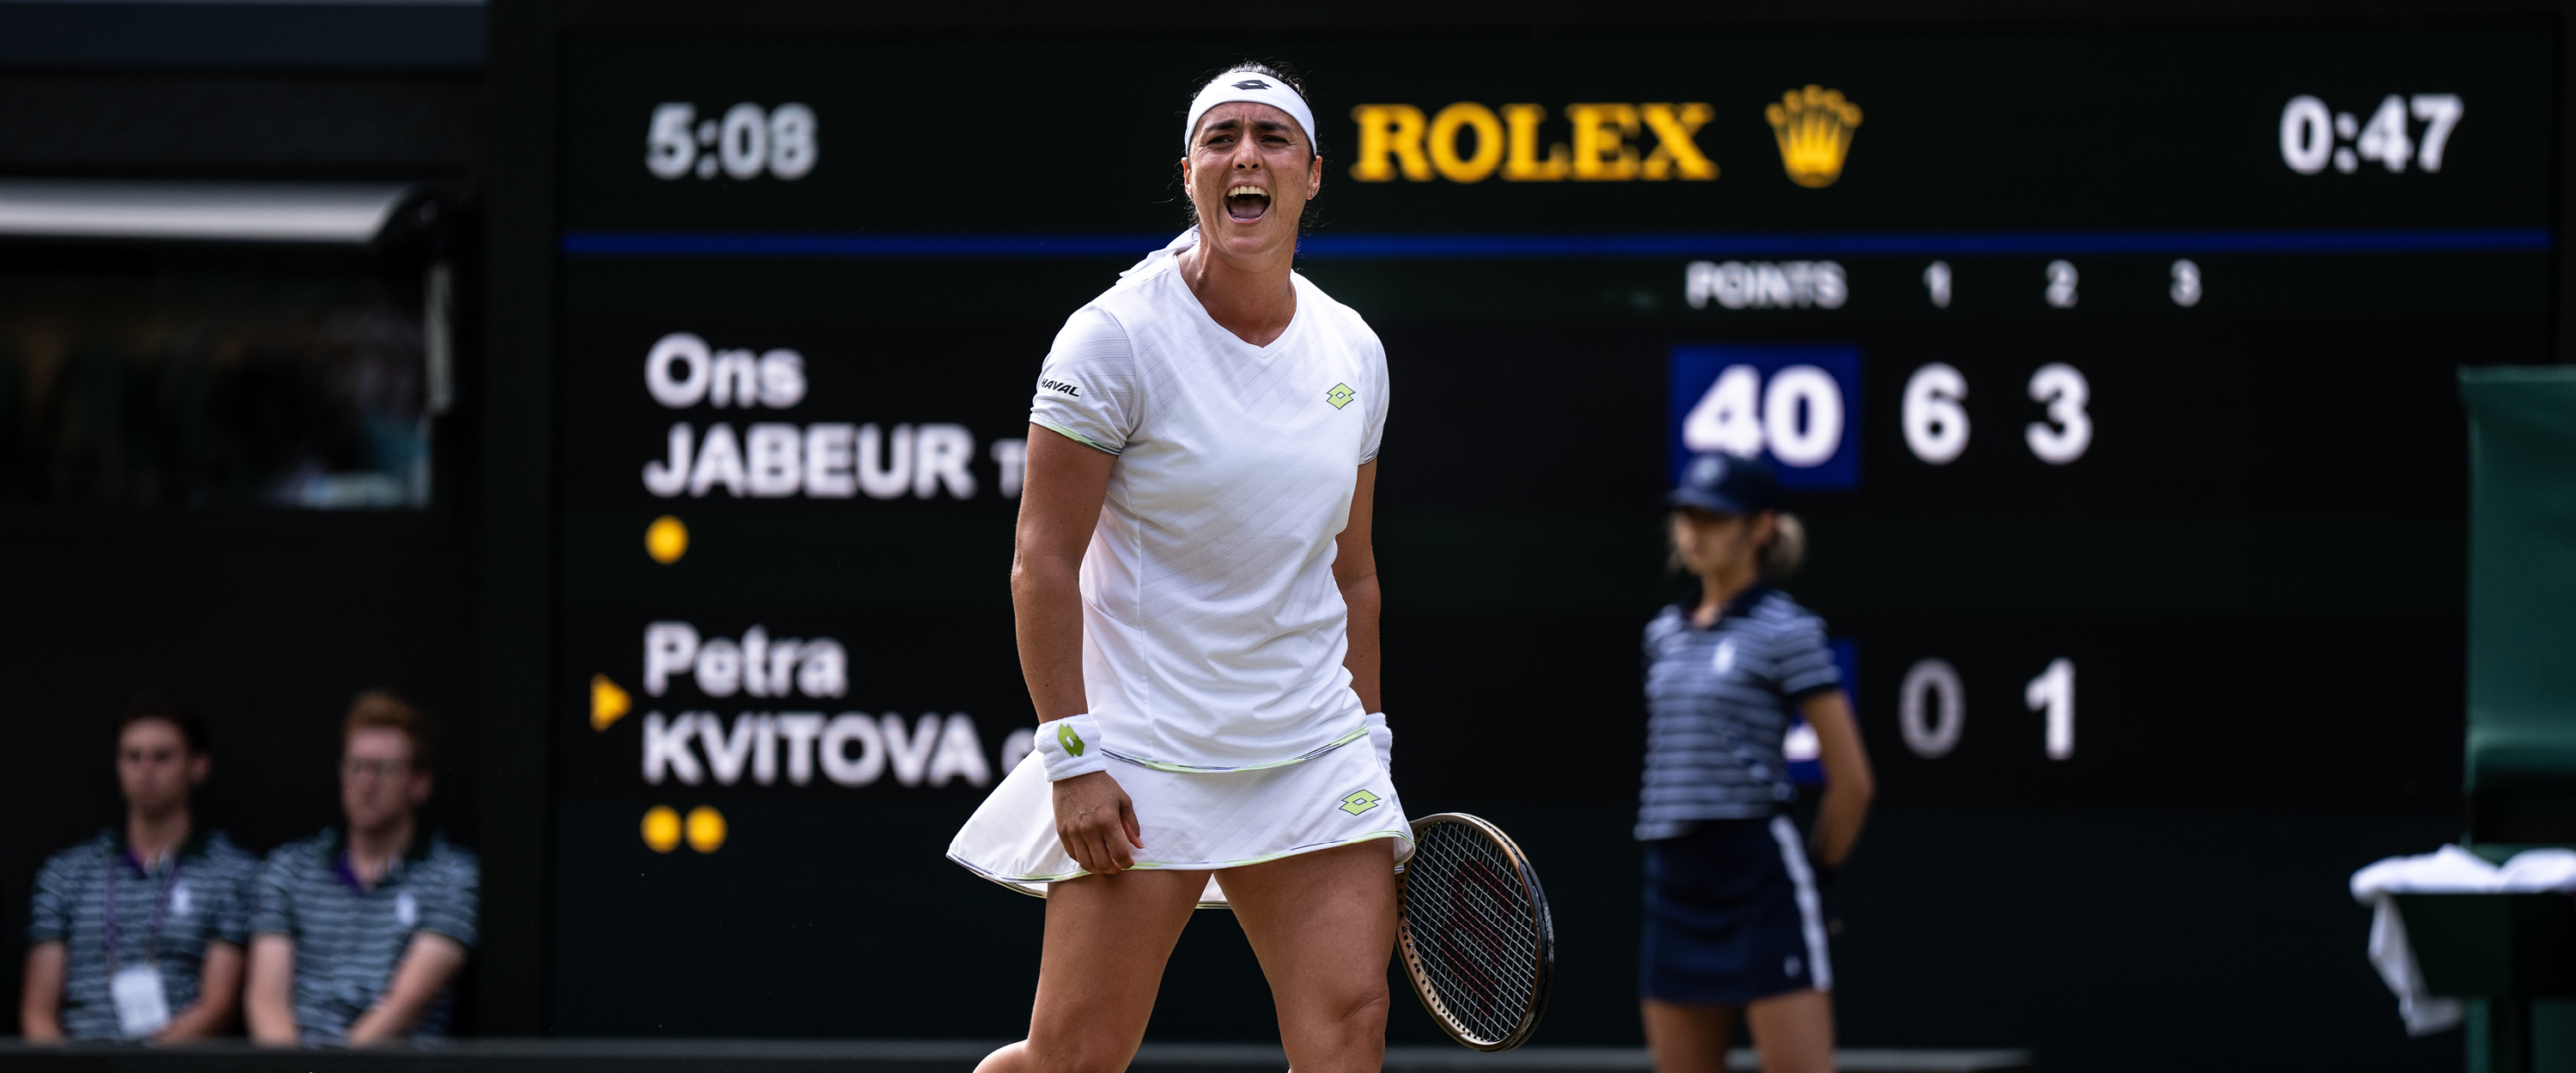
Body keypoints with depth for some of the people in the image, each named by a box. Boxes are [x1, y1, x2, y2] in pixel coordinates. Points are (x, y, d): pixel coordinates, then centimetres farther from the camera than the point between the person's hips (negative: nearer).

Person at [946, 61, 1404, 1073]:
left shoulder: (1353, 352, 8)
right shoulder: (1116, 337, -9)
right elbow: (1043, 562, -10)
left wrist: (1371, 739, 16)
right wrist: (1071, 755, -15)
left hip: (1314, 760, 5)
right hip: (1143, 757, -5)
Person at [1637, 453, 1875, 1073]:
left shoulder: (1786, 633, -6)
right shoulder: (1665, 634, 14)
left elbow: (1851, 780, -5)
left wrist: (1819, 870, 1)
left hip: (1760, 876, -7)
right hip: (1677, 882, 7)